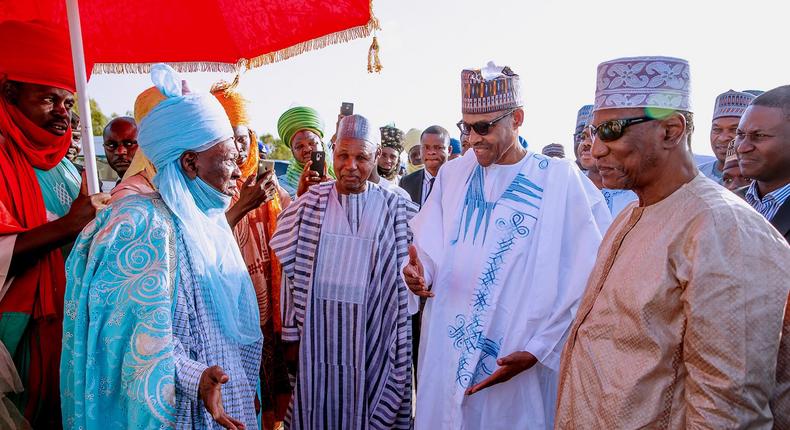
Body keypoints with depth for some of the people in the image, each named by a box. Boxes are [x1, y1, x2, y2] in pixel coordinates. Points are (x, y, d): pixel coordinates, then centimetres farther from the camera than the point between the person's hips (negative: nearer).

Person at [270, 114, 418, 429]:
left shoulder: (395, 209, -4)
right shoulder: (310, 203, 0)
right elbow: (292, 273, 4)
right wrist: (293, 335, 4)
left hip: (370, 340, -1)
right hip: (317, 339, 1)